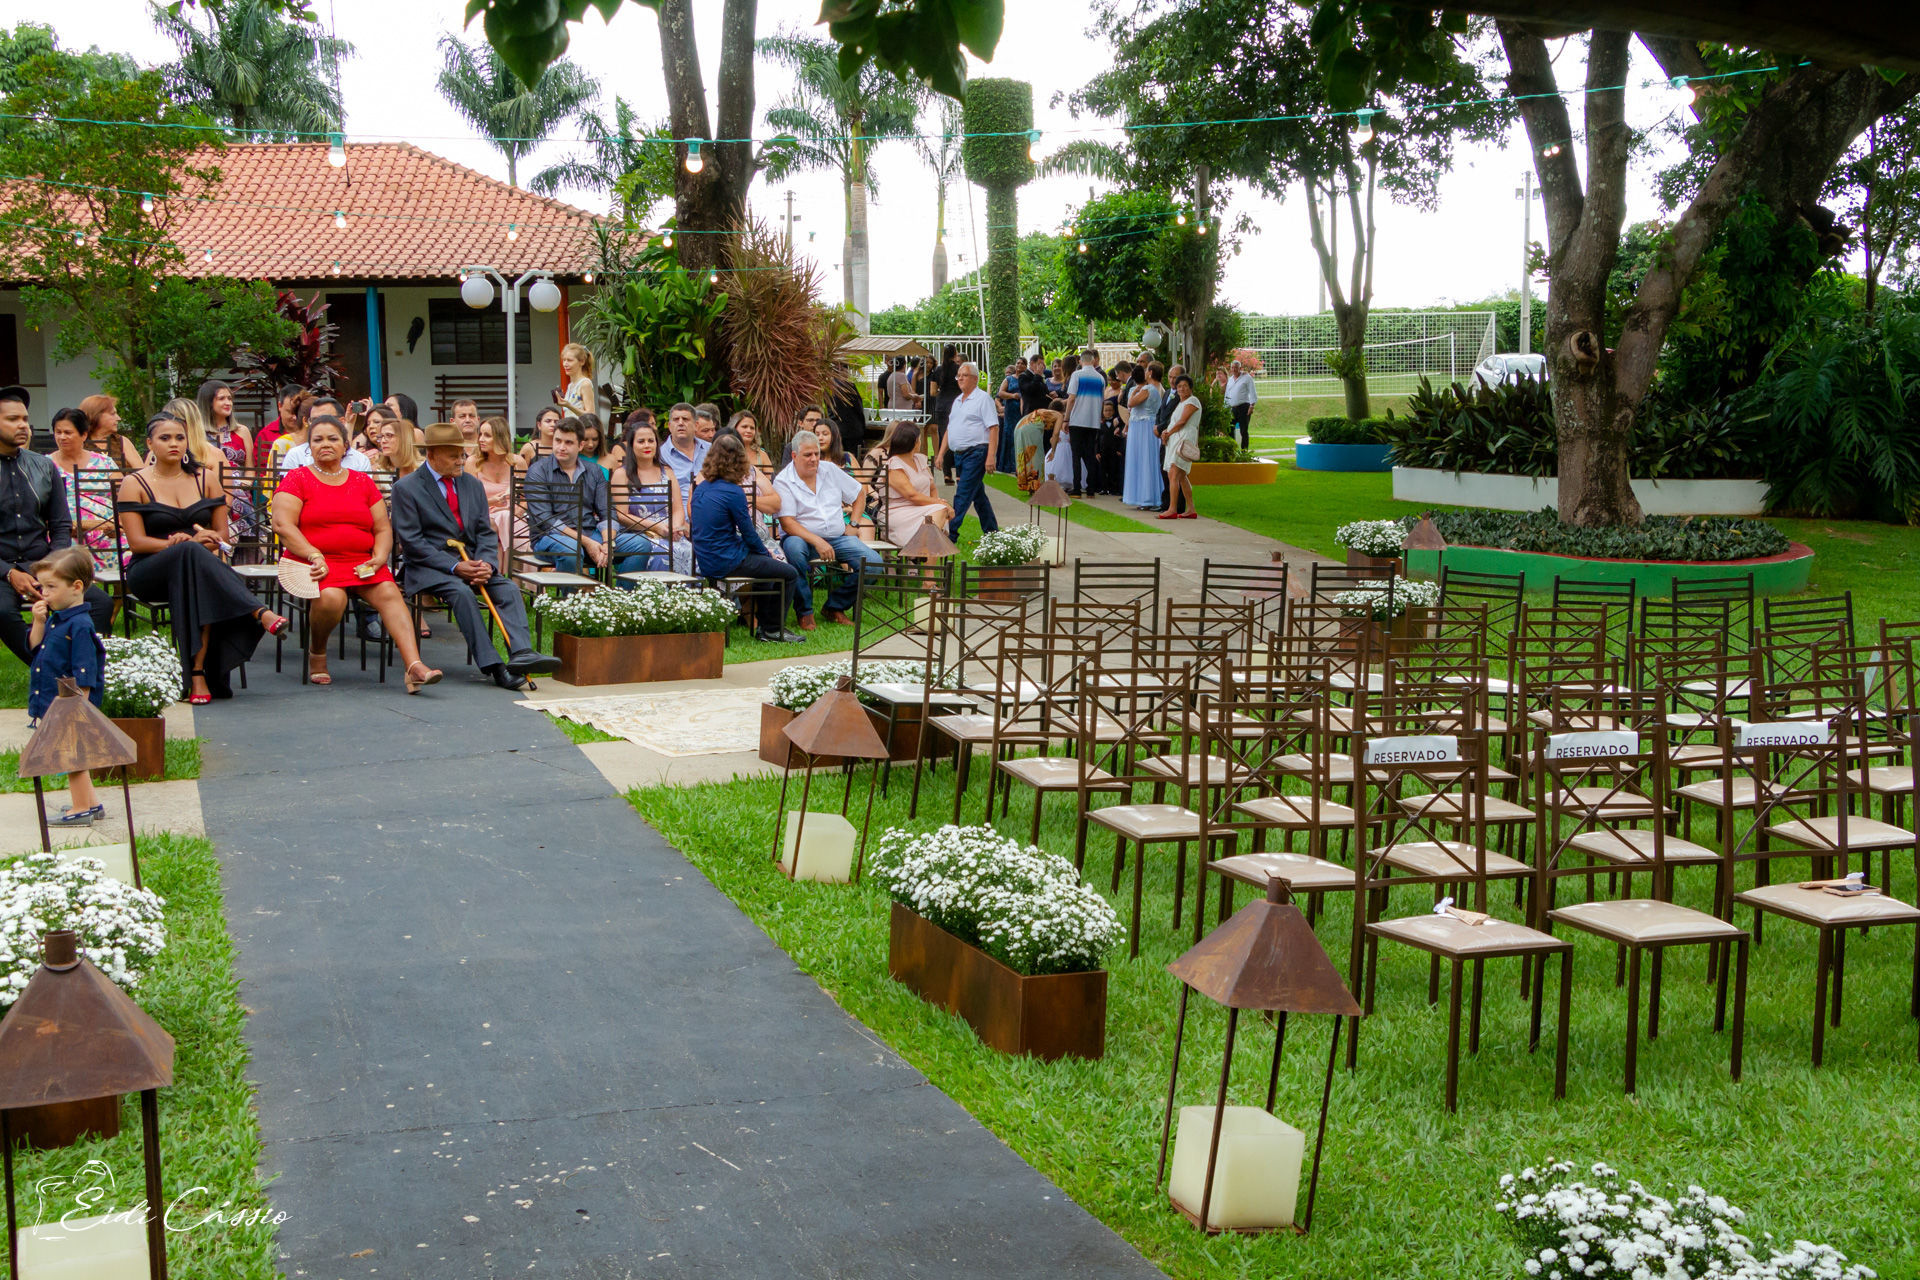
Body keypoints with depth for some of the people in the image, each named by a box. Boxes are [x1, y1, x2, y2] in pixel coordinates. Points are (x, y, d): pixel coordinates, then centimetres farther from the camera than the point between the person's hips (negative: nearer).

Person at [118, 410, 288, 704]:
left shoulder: (205, 480, 15)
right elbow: (137, 542, -6)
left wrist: (209, 541, -13)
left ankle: (199, 672, -42)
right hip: (149, 573, -2)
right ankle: (259, 613, -47)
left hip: (194, 568, 2)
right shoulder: (135, 484, 6)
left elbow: (222, 533, 13)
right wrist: (190, 543, -19)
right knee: (192, 552, -38)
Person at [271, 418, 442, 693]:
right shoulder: (297, 479, 8)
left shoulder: (363, 482, 19)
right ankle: (316, 653, -3)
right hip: (316, 564, -3)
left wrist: (379, 558, -5)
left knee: (389, 593, -26)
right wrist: (314, 556, -17)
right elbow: (282, 525, -5)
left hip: (361, 564, 3)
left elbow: (383, 528, 16)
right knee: (331, 598, -34)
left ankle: (415, 666, -41)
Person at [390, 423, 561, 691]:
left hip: (471, 562, 5)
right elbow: (411, 541, -8)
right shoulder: (406, 488, -1)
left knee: (508, 588, -21)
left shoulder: (472, 484, 16)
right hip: (429, 567, -5)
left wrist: (486, 563, -10)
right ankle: (492, 665, -38)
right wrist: (454, 567, -18)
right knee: (461, 592, -33)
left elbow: (485, 533, 13)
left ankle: (521, 653, -40)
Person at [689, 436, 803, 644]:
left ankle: (765, 624, 29)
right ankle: (773, 629, 11)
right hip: (727, 562, -9)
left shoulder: (701, 489, 7)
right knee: (790, 574, 1)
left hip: (706, 562, 9)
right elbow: (749, 535, -12)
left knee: (764, 563, 30)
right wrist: (765, 554, 10)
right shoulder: (733, 492, -17)